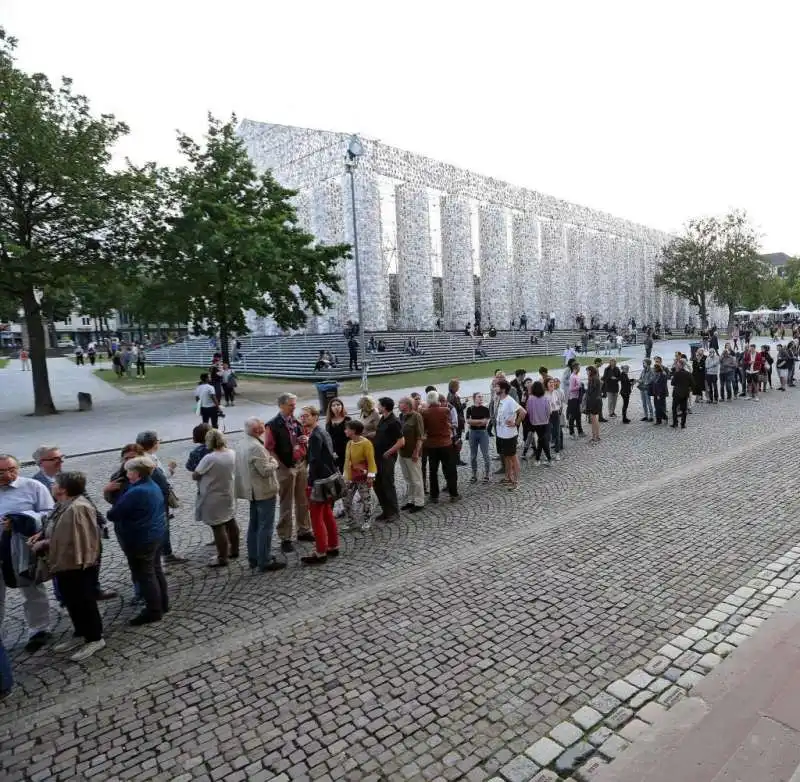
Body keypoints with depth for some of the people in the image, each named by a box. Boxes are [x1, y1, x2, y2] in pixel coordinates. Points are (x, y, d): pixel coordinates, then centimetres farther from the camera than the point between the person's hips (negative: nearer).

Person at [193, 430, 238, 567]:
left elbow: (194, 476, -14)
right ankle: (234, 551, 33)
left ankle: (222, 558, 12)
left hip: (214, 498, -7)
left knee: (218, 527, 2)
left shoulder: (209, 458, -25)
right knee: (231, 522, 19)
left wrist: (201, 474, 7)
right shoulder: (231, 453, -5)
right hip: (229, 494, 8)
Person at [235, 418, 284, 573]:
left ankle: (253, 559, 28)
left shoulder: (241, 444, 7)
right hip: (264, 492, -10)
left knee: (254, 525, 17)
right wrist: (274, 461, -6)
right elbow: (266, 470, -25)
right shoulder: (256, 447, -24)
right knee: (265, 527, -2)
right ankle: (264, 562, 4)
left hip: (252, 491, 10)